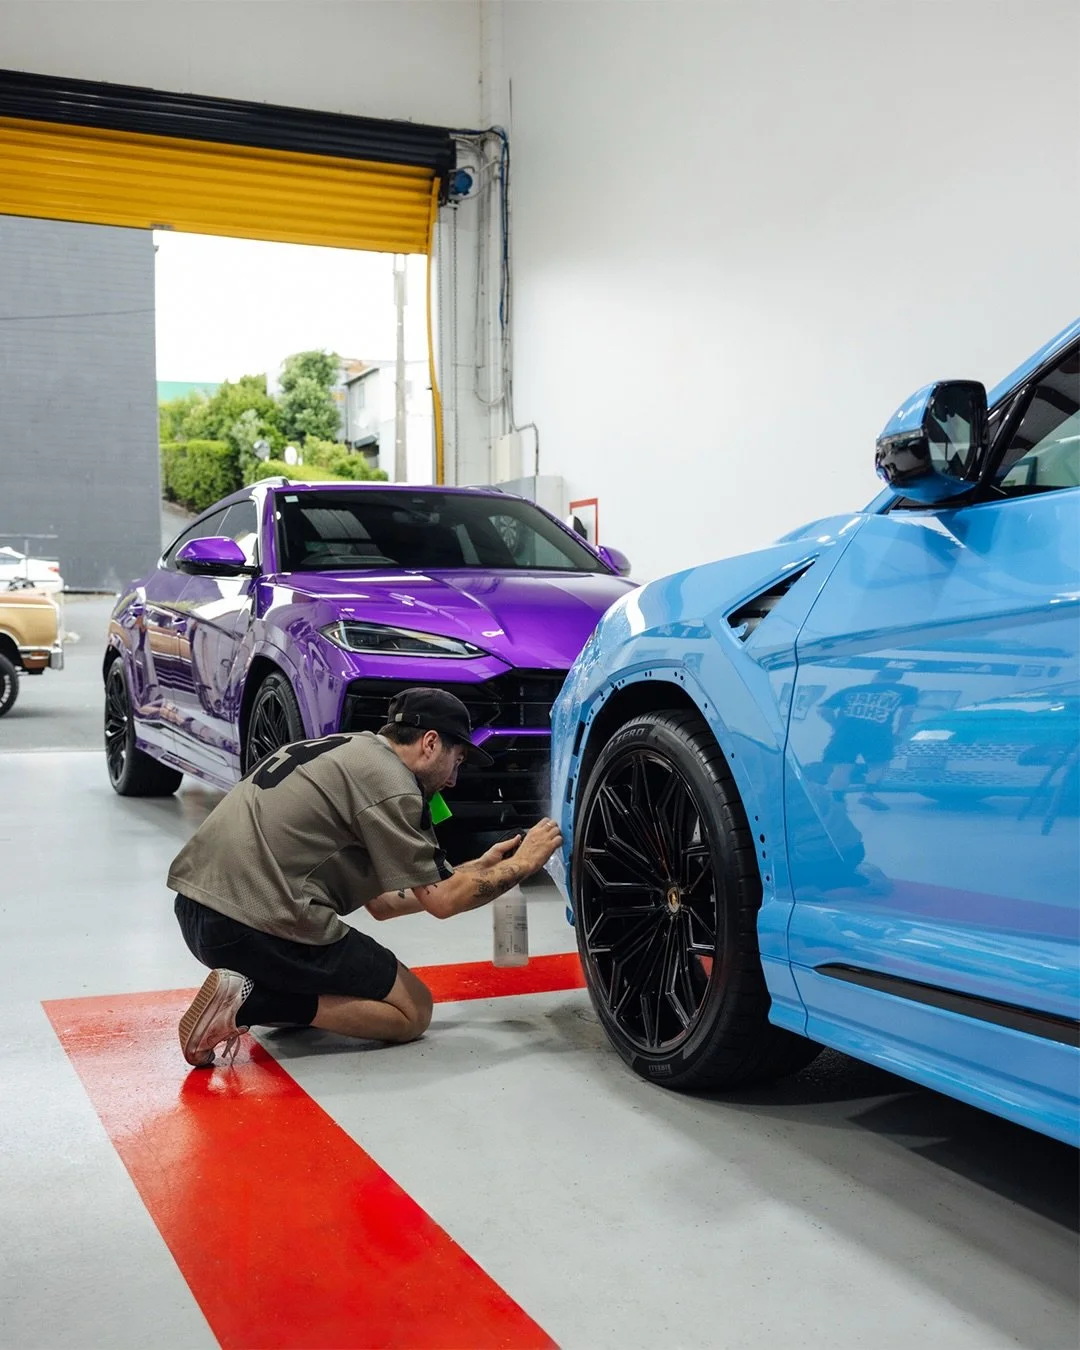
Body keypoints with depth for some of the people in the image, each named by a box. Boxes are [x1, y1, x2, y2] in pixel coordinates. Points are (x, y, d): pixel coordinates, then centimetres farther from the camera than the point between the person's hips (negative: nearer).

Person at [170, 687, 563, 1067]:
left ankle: (247, 989, 6)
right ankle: (251, 1005, -9)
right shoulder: (389, 783, -8)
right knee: (413, 1010, 4)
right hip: (257, 925, -10)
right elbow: (442, 902, -4)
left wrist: (479, 867, 26)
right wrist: (521, 864, 9)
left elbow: (380, 901, 23)